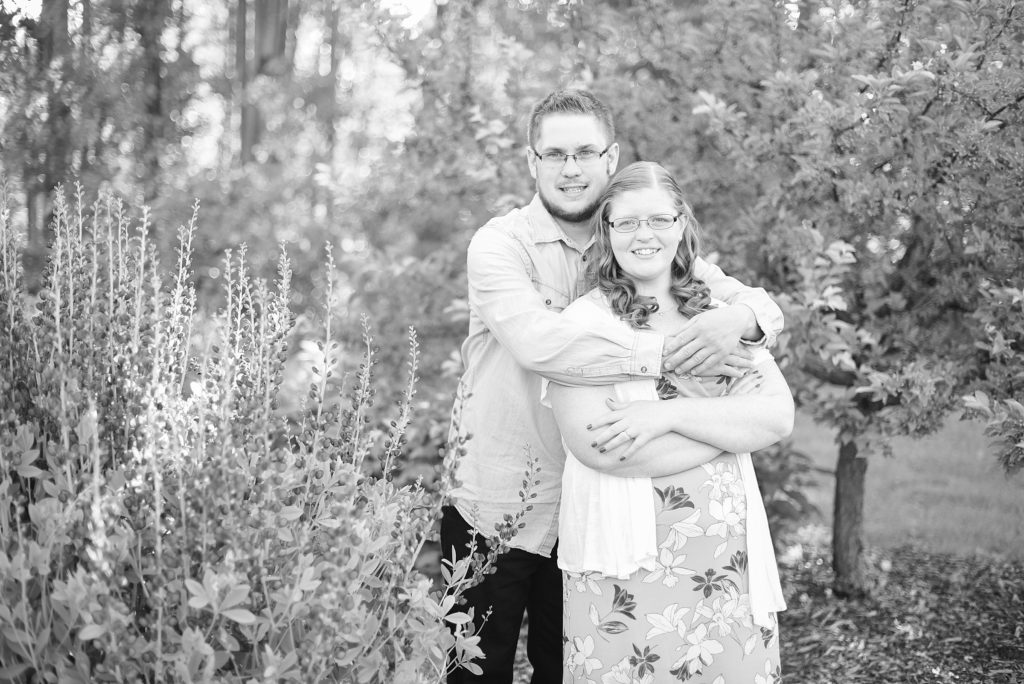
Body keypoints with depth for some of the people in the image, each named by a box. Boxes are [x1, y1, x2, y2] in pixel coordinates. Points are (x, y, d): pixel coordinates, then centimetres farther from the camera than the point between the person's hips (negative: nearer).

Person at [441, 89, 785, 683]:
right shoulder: (501, 244, -11)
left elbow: (764, 306, -5)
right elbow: (537, 341, -30)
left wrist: (738, 317, -29)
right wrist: (665, 352, -35)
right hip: (494, 507, -3)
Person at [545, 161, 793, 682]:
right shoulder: (585, 321, -3)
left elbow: (780, 417, -2)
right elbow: (595, 444, -17)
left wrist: (672, 413, -16)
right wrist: (731, 418, -10)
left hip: (729, 558, 4)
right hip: (625, 563, -3)